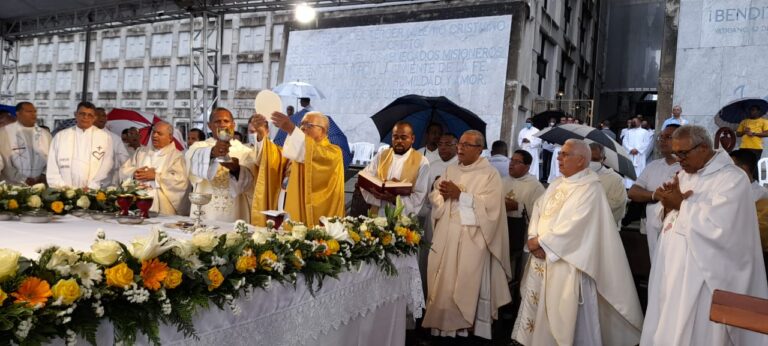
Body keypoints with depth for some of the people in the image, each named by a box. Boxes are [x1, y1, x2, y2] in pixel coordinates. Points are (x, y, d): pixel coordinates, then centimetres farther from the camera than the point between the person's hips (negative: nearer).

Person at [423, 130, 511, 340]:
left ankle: (466, 326, 10)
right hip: (446, 234, 5)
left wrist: (460, 195, -16)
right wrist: (444, 194, -13)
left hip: (472, 238, -5)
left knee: (467, 284, -1)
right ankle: (442, 324, 16)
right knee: (442, 282, 6)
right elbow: (435, 197, 10)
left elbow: (489, 205, -14)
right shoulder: (451, 170, 14)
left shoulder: (490, 174, -3)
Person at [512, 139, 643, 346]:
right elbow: (538, 211, 8)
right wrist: (534, 239, -10)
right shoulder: (556, 185, 13)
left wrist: (540, 241, -14)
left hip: (567, 264, -7)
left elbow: (573, 227, -20)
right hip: (542, 260, 7)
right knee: (538, 308, 13)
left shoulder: (590, 189, -11)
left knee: (564, 314, 1)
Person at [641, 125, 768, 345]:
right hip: (672, 268, 8)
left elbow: (716, 227, -25)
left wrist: (680, 204, -14)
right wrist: (668, 204, -6)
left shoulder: (732, 179, -13)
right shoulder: (685, 174, 11)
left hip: (702, 275, -7)